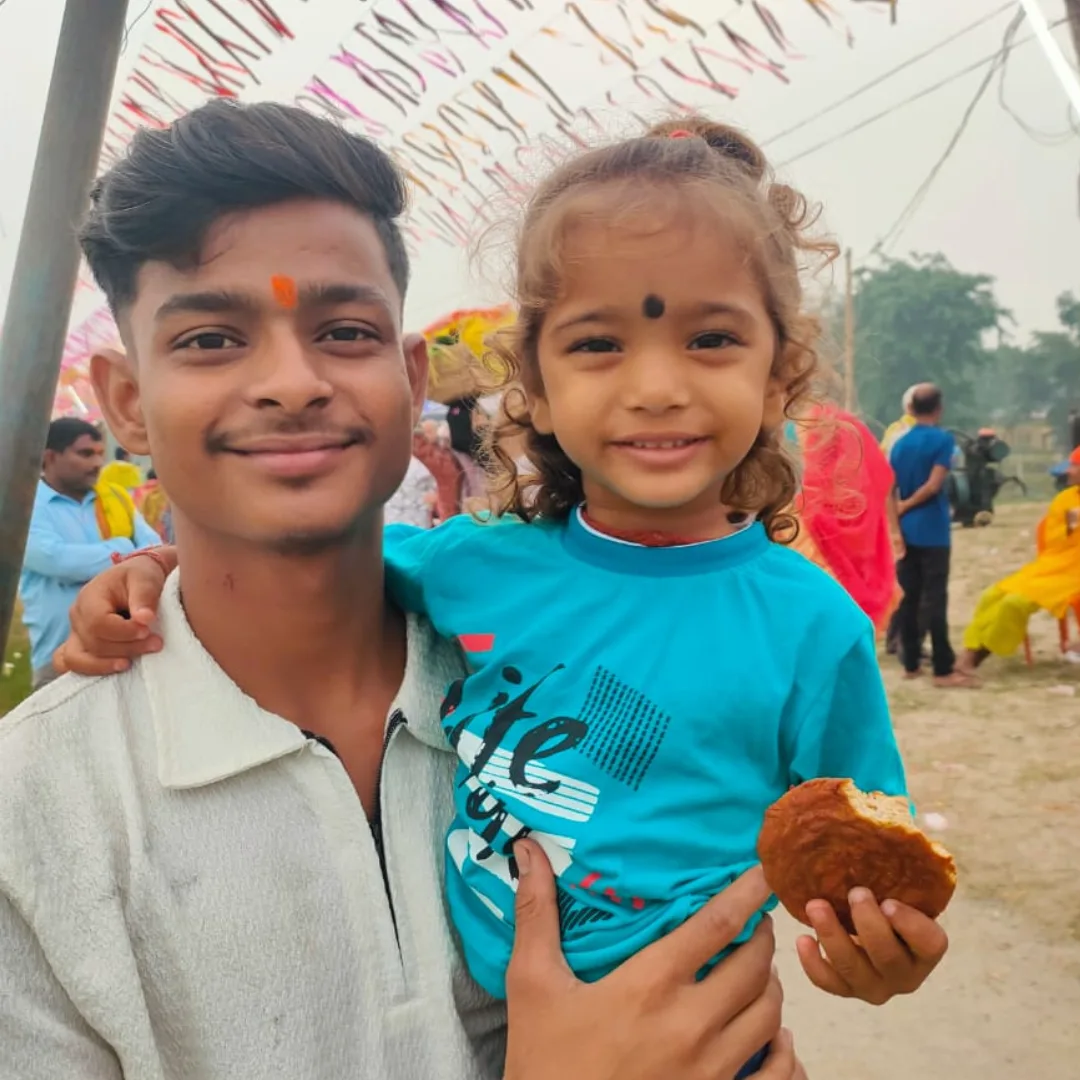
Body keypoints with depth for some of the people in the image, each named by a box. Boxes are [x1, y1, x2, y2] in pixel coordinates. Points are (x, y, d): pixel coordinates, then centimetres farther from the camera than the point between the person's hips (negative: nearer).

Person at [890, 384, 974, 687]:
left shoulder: (899, 444, 9)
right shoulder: (943, 439, -7)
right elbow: (934, 485, -14)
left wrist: (896, 519, 11)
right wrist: (906, 505, -3)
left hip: (906, 531, 5)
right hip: (933, 531, -5)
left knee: (909, 597, 10)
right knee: (936, 599, -5)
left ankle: (911, 663, 15)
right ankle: (943, 669, -2)